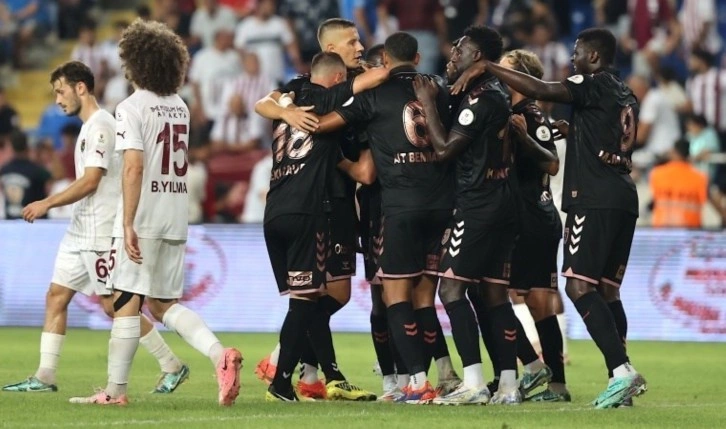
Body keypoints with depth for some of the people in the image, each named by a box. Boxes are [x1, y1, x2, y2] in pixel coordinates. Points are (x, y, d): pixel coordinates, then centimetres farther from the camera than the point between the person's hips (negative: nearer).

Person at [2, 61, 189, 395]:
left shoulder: (100, 125, -15)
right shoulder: (90, 126, 16)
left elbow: (90, 181, -20)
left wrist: (47, 203, -15)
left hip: (101, 230, -10)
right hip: (81, 230, 10)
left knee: (114, 305, -6)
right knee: (56, 296, 6)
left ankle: (172, 367, 3)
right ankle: (44, 377, 7)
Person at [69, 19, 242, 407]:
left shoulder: (132, 108, -10)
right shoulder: (180, 107, 12)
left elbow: (134, 167, -19)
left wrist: (128, 224, -20)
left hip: (143, 217, -7)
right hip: (176, 215, 7)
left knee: (126, 301, -1)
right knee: (163, 303, 13)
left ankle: (115, 389, 1)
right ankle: (219, 354, -6)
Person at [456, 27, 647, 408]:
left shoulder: (595, 85, -6)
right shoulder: (624, 95, 20)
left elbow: (540, 90, -19)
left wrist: (486, 68, -17)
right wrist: (573, 130, 30)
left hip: (594, 199, -9)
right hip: (624, 200, 9)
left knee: (579, 285, -12)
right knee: (606, 290, 10)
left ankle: (621, 369, -23)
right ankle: (620, 377, 4)